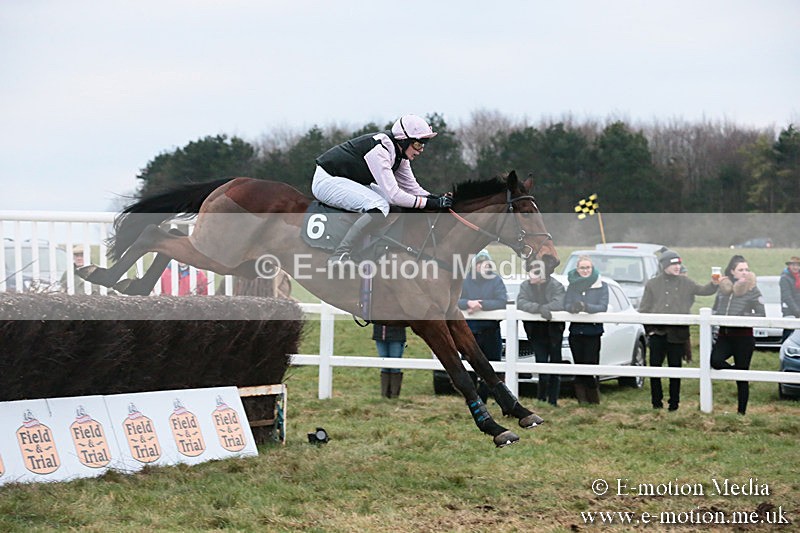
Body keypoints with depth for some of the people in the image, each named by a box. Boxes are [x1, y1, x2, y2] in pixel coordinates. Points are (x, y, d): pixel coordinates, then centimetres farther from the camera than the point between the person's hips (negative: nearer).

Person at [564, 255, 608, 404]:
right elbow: (566, 305, 1)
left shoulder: (602, 286, 3)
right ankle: (582, 401, 8)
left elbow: (603, 307, -10)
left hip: (593, 332, -3)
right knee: (579, 366, 3)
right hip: (576, 331, 3)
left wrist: (586, 307, -27)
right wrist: (574, 308, -23)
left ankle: (594, 401, -2)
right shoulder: (573, 286, 12)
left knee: (591, 366, -11)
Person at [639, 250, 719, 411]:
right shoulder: (652, 284, 4)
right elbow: (644, 309, 6)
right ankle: (657, 402, 11)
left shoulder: (684, 283, 6)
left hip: (677, 334, 0)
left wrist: (714, 284, -19)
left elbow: (702, 291, 0)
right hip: (657, 333, 0)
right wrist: (649, 329, -2)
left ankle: (674, 402, 11)